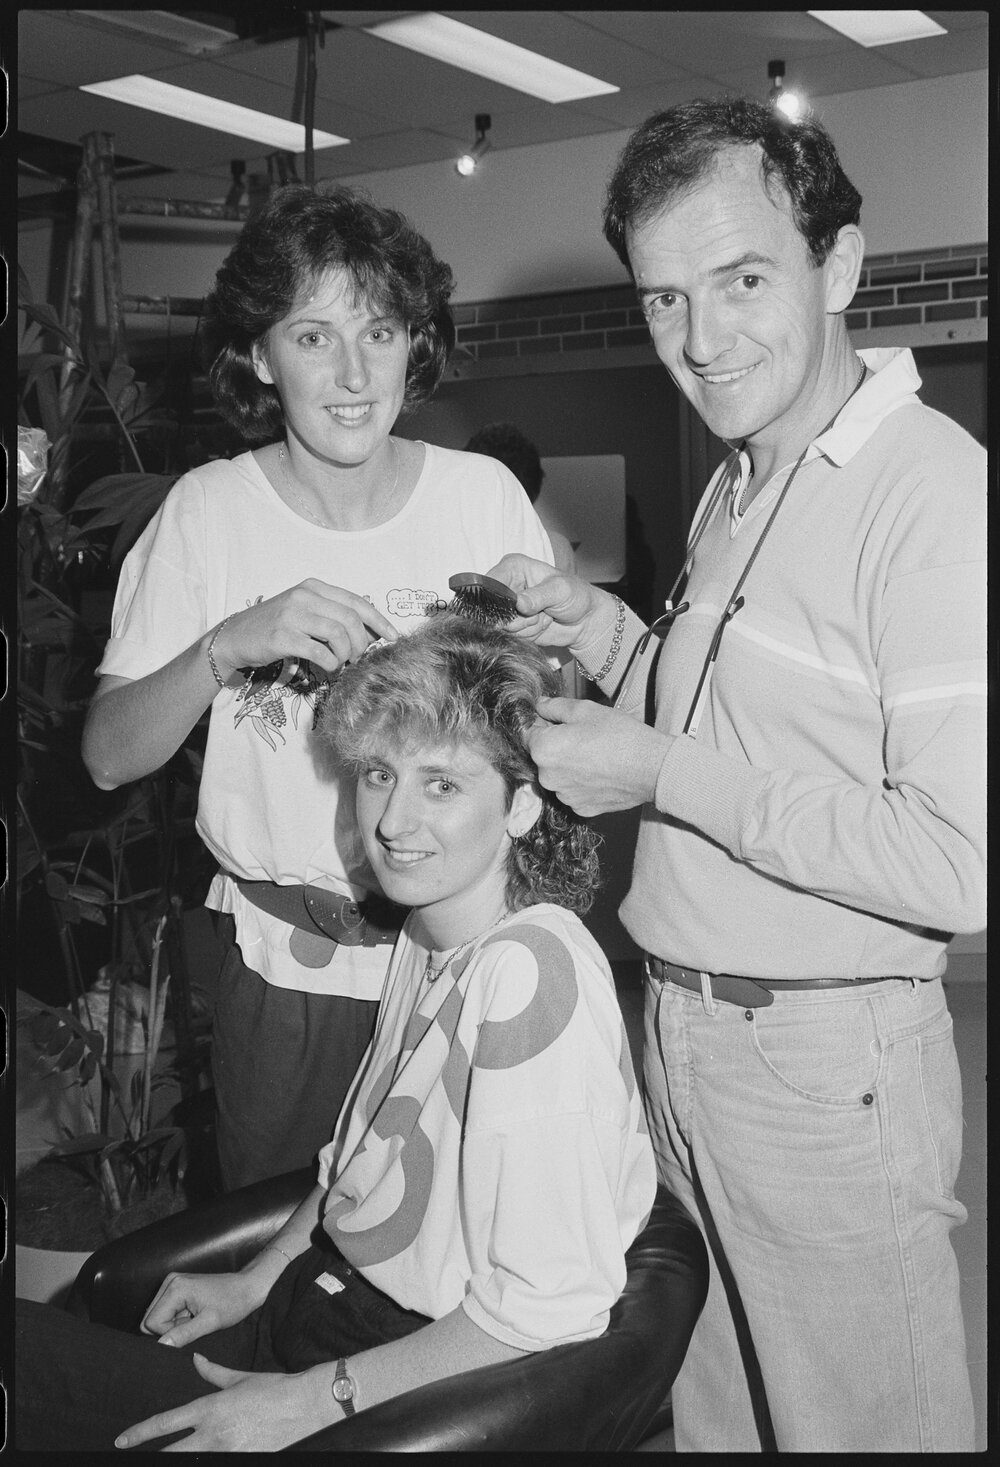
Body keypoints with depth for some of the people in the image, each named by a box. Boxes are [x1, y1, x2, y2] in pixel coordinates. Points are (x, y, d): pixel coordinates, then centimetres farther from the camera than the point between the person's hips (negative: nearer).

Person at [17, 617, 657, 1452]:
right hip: (327, 1290, 8)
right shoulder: (429, 930, 3)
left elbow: (545, 1309, -25)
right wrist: (257, 1281, 8)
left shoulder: (531, 975, -26)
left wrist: (313, 1399, -21)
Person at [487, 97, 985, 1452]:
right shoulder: (738, 485, 10)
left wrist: (664, 772, -20)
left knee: (865, 1425, 13)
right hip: (682, 1031, 8)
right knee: (711, 1415, 22)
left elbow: (962, 866, -26)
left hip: (830, 1068, -8)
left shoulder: (933, 490, -20)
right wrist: (607, 635, 0)